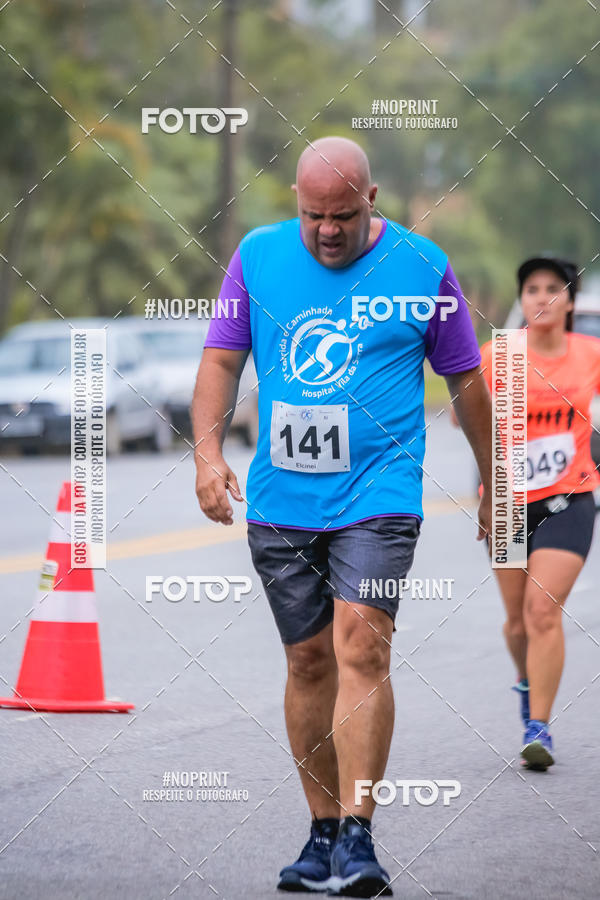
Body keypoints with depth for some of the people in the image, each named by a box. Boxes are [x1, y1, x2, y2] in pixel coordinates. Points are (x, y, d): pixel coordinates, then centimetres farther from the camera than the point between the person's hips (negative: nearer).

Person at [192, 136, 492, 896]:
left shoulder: (422, 267, 0)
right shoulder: (257, 256, 6)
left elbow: (467, 382, 9)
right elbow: (221, 359, 9)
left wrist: (493, 485, 15)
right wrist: (208, 452, -6)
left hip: (378, 494, -3)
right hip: (280, 498, 3)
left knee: (361, 647, -17)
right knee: (309, 661, 8)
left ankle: (358, 837, -17)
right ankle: (323, 833, 18)